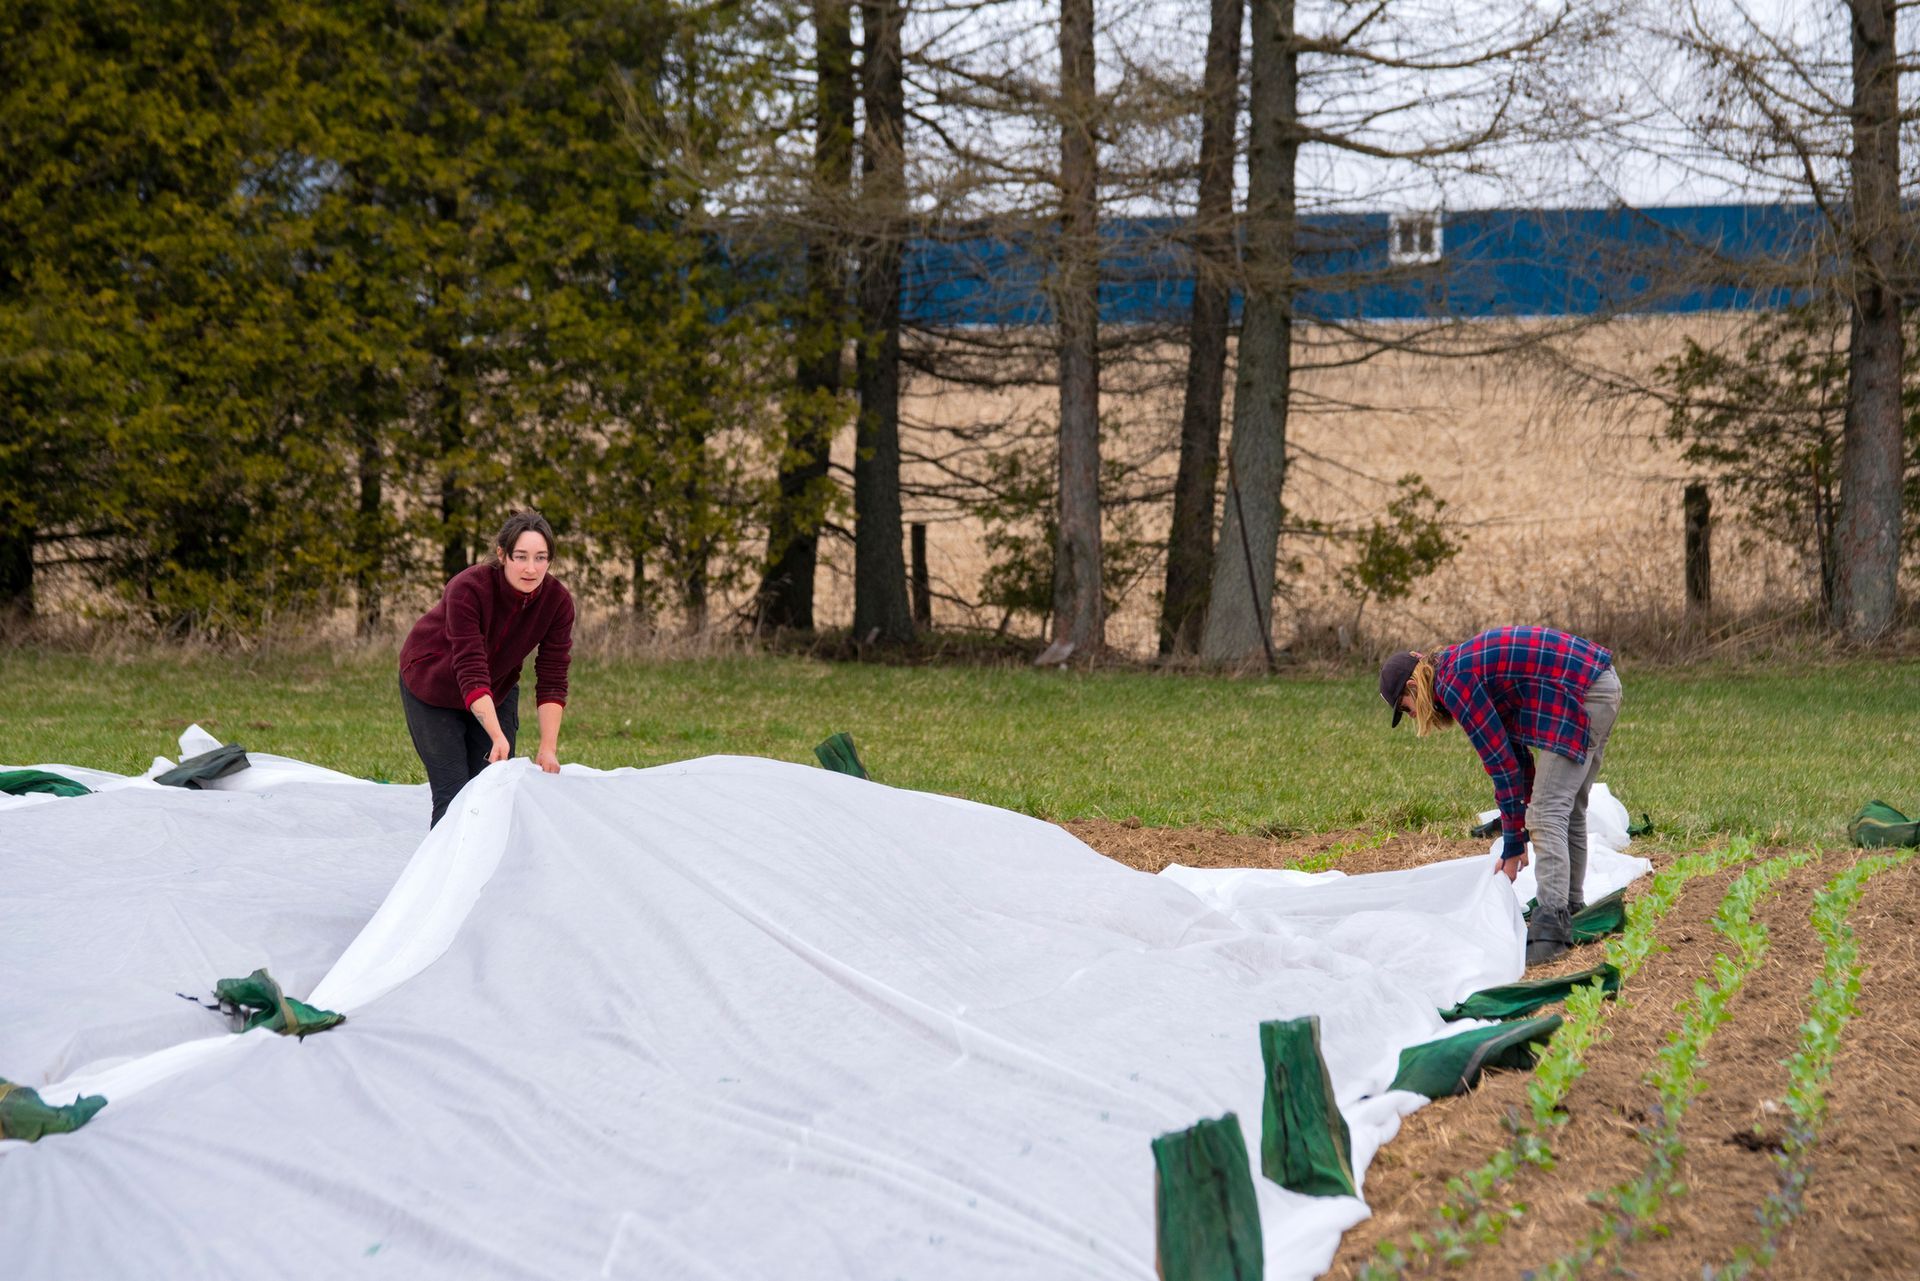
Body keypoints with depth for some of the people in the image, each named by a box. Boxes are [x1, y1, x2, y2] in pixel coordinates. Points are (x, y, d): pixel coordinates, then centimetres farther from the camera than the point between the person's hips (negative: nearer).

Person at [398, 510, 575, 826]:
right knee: (452, 791, -12)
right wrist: (498, 737, -48)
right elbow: (470, 671, -40)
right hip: (432, 685, -4)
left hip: (498, 689, 4)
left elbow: (552, 679, -20)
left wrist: (549, 747, -28)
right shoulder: (468, 589, -35)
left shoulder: (557, 601, -22)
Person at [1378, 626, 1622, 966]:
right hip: (1603, 685, 10)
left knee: (1549, 813, -12)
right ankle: (1571, 909, 26)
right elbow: (1513, 749, 22)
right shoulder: (1467, 667, 17)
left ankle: (1551, 927, -19)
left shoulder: (1454, 683, -11)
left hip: (1582, 696, -10)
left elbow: (1502, 762, -11)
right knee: (1568, 810, 19)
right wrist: (1517, 838, 23)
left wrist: (1513, 848, -4)